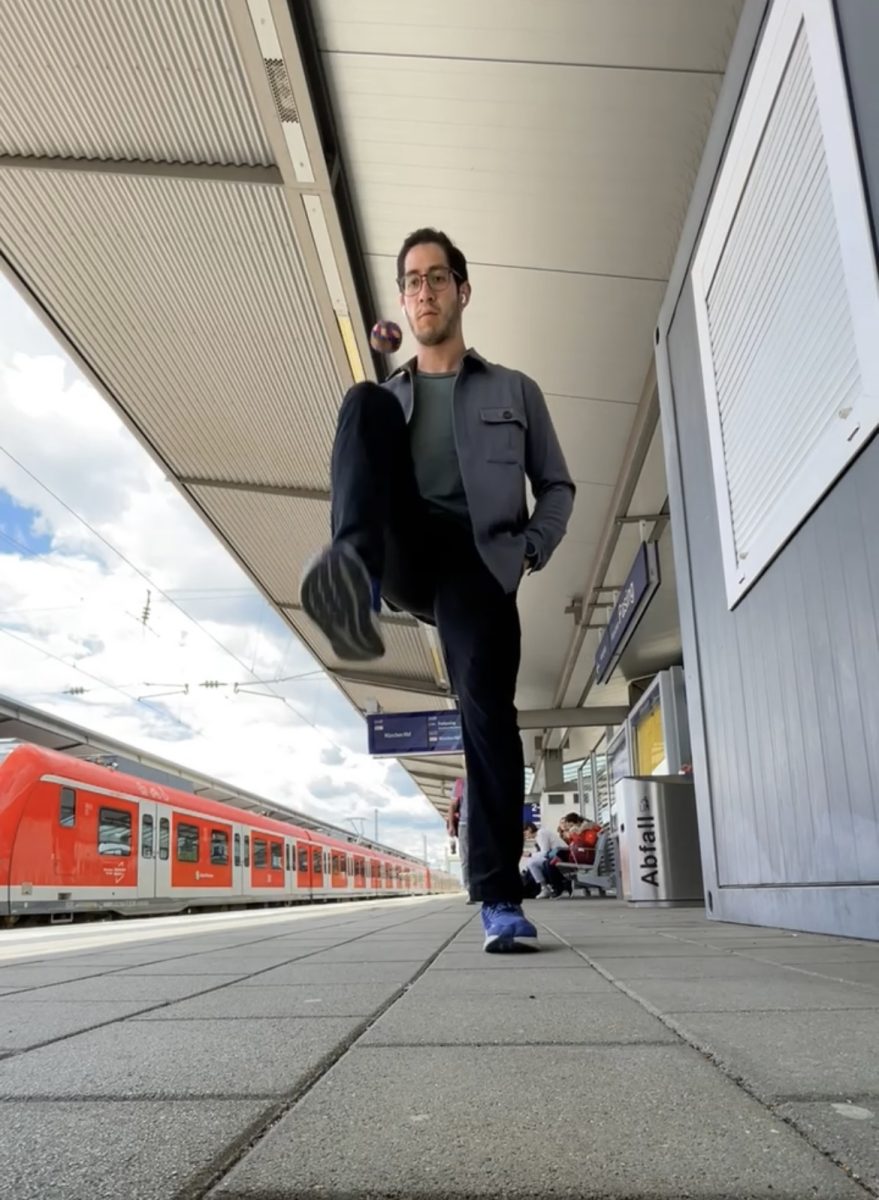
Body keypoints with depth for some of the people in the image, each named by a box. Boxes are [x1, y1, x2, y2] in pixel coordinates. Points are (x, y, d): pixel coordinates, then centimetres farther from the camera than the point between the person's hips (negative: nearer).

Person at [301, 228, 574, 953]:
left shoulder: (514, 391, 20)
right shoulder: (385, 398, 25)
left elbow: (557, 487, 18)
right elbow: (363, 474, 22)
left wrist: (531, 548, -2)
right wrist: (355, 553, -1)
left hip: (476, 557, -1)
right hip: (403, 552, 2)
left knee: (486, 705, -22)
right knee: (363, 400, -19)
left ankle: (500, 897, -12)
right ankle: (355, 577, -42)